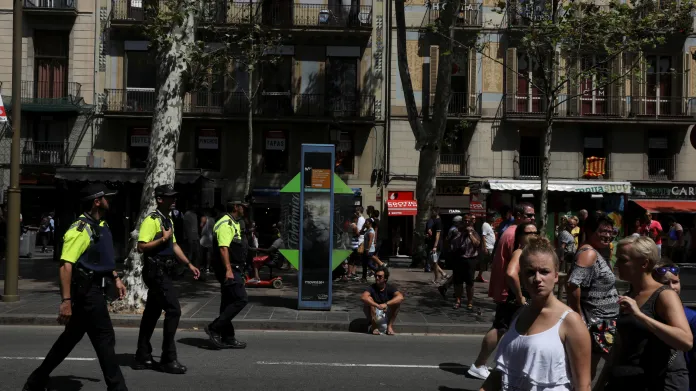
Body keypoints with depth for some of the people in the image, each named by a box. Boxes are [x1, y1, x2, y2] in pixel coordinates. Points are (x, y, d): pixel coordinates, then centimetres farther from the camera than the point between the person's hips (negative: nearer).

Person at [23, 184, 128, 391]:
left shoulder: (100, 226, 12)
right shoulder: (81, 229, -18)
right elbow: (66, 265, -24)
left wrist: (116, 278, 20)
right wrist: (66, 300, -28)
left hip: (93, 290, 10)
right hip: (85, 291, -10)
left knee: (71, 338, 18)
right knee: (105, 339, -4)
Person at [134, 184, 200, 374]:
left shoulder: (168, 220, 16)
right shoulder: (151, 220, -13)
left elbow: (174, 245, 23)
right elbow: (141, 247, -22)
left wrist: (189, 264, 18)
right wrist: (163, 238, -20)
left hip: (163, 273, 9)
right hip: (156, 272, -9)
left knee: (152, 313, 12)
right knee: (173, 310, -11)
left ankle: (142, 358, 21)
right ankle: (168, 359, -3)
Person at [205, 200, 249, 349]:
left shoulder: (234, 224, 20)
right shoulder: (225, 224, -14)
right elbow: (223, 248, -22)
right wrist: (228, 270, -28)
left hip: (232, 270, 11)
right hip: (228, 270, -11)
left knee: (229, 303, 11)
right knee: (241, 299, -15)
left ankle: (228, 338, 17)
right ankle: (214, 328, -10)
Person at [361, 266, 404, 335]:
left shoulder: (390, 288, -12)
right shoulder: (372, 288, -15)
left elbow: (401, 297, -32)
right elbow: (363, 297, -37)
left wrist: (386, 304, -44)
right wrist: (377, 306, -48)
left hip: (387, 316, 1)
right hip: (374, 315, -1)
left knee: (397, 302, -23)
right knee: (369, 299, -27)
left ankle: (390, 326, -14)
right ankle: (374, 326, -17)